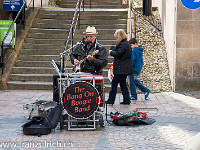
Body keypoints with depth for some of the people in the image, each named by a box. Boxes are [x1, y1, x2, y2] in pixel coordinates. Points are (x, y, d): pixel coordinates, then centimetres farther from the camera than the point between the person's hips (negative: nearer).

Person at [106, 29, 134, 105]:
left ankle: (111, 100, -2)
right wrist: (113, 51, 9)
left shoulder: (123, 44, -16)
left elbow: (118, 54, -20)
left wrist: (111, 52, -3)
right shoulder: (126, 43, 15)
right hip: (125, 68, 10)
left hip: (121, 69, -10)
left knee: (114, 82, -5)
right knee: (123, 83, 14)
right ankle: (126, 100, 14)